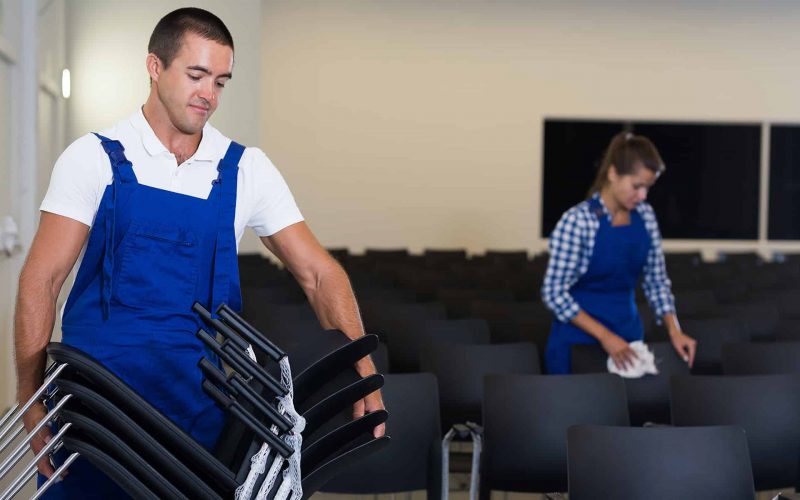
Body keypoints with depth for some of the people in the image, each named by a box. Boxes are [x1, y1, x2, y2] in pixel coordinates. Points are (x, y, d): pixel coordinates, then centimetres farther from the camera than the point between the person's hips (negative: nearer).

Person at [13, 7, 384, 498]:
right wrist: (32, 403, -8)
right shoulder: (95, 159, -1)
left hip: (201, 410, 2)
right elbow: (41, 281, -2)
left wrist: (364, 375, -8)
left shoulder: (246, 169, 6)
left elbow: (318, 273, 5)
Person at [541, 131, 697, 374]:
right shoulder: (577, 221, -18)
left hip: (628, 336, 5)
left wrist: (674, 330, -5)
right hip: (578, 341, -5)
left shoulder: (645, 216, 0)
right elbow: (554, 293, -17)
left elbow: (656, 280, 9)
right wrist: (604, 336, -22)